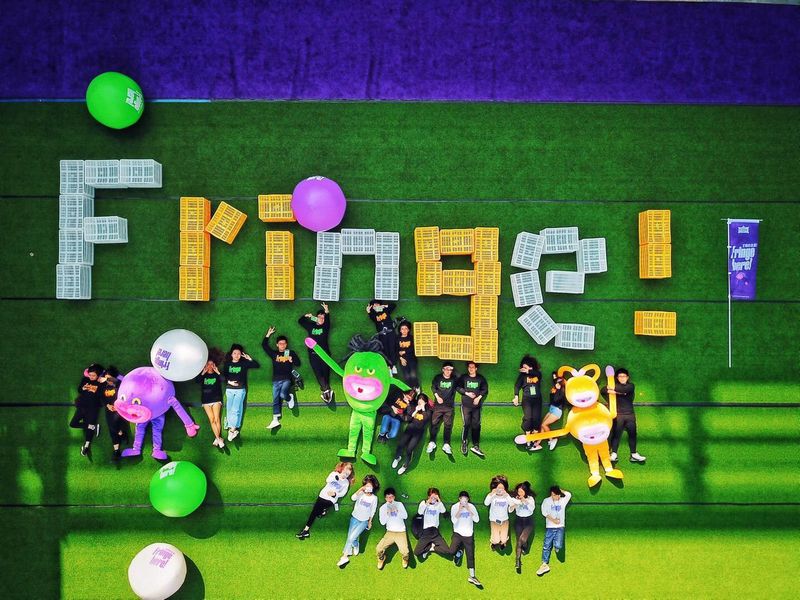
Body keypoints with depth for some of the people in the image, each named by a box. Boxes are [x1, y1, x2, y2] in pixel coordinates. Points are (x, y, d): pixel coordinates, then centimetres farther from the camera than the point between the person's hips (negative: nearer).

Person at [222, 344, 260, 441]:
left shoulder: (244, 363, 4)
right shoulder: (227, 363, 8)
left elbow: (257, 365, 0)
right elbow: (223, 375, 6)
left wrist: (249, 359, -9)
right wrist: (229, 382, -10)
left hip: (240, 390, -2)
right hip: (229, 389, 2)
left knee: (235, 409, -11)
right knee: (229, 409, 2)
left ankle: (232, 429, -14)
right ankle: (232, 429, 9)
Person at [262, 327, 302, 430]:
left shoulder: (291, 353, 8)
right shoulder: (274, 354, 13)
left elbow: (298, 363, 6)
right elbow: (264, 345, 10)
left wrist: (291, 359, -12)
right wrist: (268, 334, 4)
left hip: (287, 379, -3)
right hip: (276, 380, 3)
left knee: (283, 394, -27)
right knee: (276, 400, 0)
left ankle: (290, 398, 8)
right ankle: (276, 420, 1)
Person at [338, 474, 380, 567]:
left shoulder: (374, 498, -10)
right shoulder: (361, 493, -11)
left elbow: (372, 511, 2)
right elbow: (353, 498, -31)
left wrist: (370, 522, 9)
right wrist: (361, 489, -33)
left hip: (364, 521, -2)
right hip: (355, 518, 2)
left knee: (351, 537, -10)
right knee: (350, 537, 5)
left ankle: (345, 556, 2)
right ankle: (355, 546, 38)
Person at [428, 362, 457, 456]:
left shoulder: (454, 379, 4)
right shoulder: (438, 378, 3)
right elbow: (433, 387, 5)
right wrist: (437, 397, -7)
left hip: (449, 406, 1)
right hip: (438, 405, -1)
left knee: (448, 425, 0)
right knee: (434, 423, -1)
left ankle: (446, 445, 6)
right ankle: (432, 443, 9)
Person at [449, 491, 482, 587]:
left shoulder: (471, 506, -2)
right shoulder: (454, 507, -6)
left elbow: (477, 520, -11)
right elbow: (454, 520, -16)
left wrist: (469, 510, -19)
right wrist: (459, 510, -24)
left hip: (469, 534, 1)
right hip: (458, 533, -1)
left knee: (470, 555, 3)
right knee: (452, 551, -20)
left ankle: (472, 576, 13)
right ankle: (459, 551, 15)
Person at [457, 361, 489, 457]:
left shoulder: (481, 378, 8)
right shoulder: (463, 377, 6)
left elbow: (485, 390, 6)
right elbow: (457, 387, 3)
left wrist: (479, 397, -9)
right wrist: (467, 393, -8)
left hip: (476, 405, 1)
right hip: (466, 405, -1)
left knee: (476, 425, 0)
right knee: (467, 424, -8)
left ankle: (476, 446, 6)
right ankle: (464, 444, 5)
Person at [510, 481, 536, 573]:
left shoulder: (530, 498, -8)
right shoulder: (515, 499, -3)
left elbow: (532, 508, -23)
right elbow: (510, 510, -8)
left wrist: (525, 502, -36)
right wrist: (514, 506, -27)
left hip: (528, 521, -2)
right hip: (518, 521, 2)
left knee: (522, 539, -24)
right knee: (518, 541, 0)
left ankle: (525, 546, 11)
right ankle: (518, 562, 8)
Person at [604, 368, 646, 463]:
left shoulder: (631, 385, 4)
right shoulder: (614, 385, 3)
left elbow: (625, 389, -19)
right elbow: (604, 390, -12)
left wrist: (614, 388, -14)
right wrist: (613, 391, -22)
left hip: (630, 414, 2)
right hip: (618, 414, -2)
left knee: (632, 434, 6)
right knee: (616, 434, -4)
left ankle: (634, 455, 15)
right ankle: (613, 454, -1)